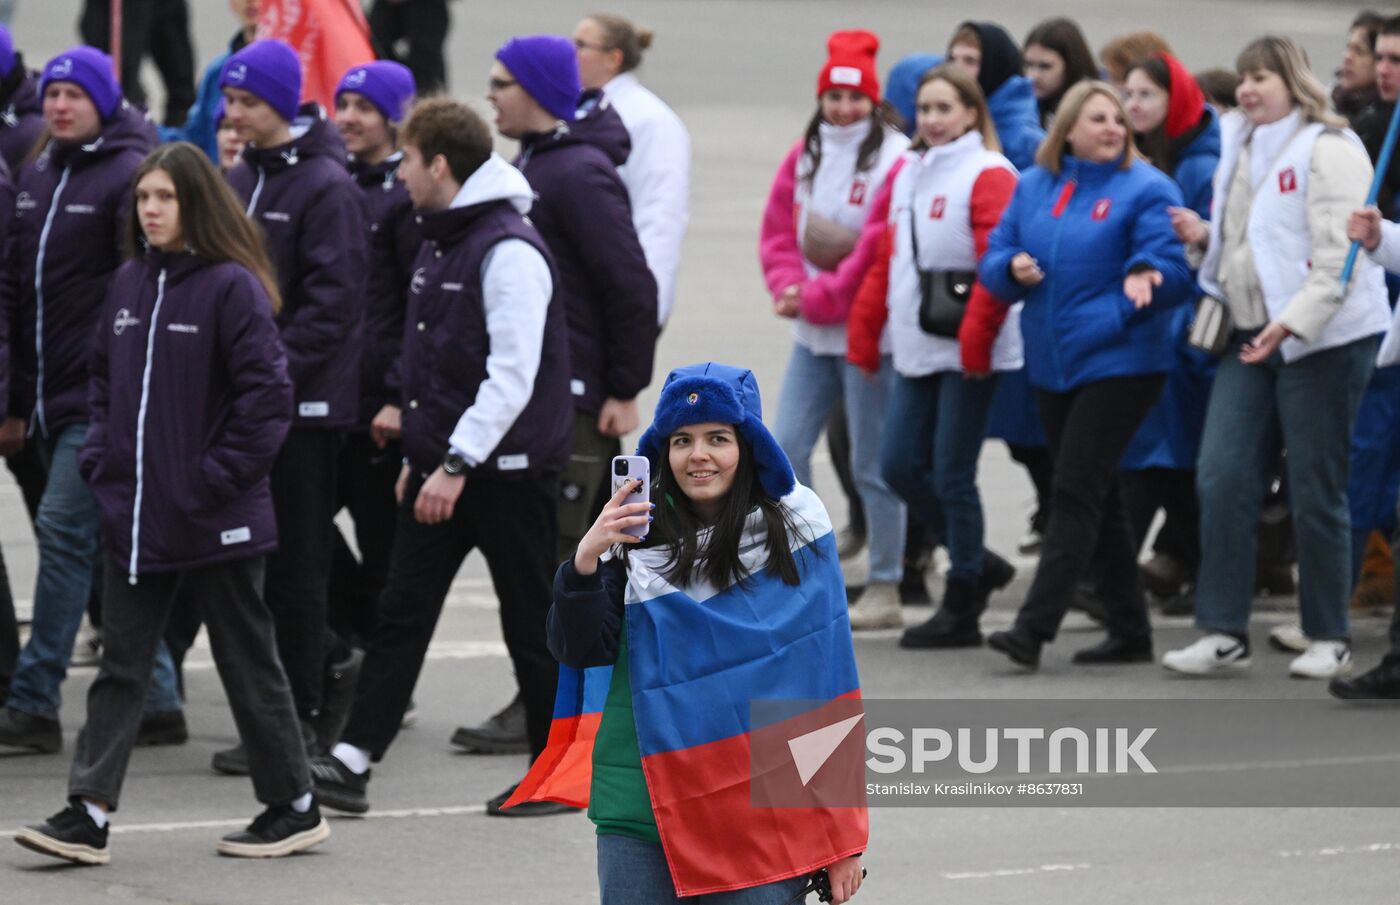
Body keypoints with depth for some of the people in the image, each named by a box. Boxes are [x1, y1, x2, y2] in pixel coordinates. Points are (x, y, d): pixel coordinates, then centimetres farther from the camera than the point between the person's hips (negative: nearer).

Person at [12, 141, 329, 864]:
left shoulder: (231, 288, -12)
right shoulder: (129, 284, 9)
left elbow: (267, 396, -15)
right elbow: (104, 378, 20)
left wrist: (218, 480, -15)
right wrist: (99, 458, 7)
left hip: (214, 523, -6)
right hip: (134, 516, 6)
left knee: (248, 664, 5)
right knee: (120, 667, 2)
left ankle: (295, 809, 17)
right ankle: (87, 816, -1)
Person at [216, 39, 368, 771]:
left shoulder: (327, 186, -11)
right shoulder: (240, 180, 12)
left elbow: (333, 301, -15)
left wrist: (275, 369, -19)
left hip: (305, 401, -7)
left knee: (295, 565, -2)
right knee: (253, 560, 9)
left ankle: (295, 718, 3)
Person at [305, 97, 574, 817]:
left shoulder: (509, 250, -17)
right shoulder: (439, 243, 14)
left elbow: (513, 374, -23)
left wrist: (458, 464, -25)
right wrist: (420, 456, 19)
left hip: (506, 467, -9)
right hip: (442, 464, 9)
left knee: (530, 621, 2)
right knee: (401, 613, 3)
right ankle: (353, 761, 0)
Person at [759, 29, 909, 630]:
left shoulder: (894, 161, -12)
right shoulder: (804, 158, 10)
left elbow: (879, 251, -17)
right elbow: (777, 233, 9)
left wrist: (818, 298, -14)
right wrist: (790, 288, -9)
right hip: (812, 334, 7)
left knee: (871, 465, 0)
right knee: (787, 450, 3)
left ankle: (885, 590, 10)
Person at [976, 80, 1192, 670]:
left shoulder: (1146, 190, -5)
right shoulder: (1033, 187, 12)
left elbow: (1173, 268, -14)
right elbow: (994, 259, 12)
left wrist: (1146, 280, -35)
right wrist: (1012, 267, -10)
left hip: (1119, 362, -7)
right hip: (1051, 365, 7)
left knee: (1076, 492, -12)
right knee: (1097, 498, 12)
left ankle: (1035, 627, -16)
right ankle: (1129, 631, 20)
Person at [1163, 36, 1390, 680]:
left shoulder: (1327, 149, -9)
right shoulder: (1240, 148, 15)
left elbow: (1337, 253, -17)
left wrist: (1291, 323, -26)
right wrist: (1205, 236, 5)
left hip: (1322, 338, -7)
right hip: (1250, 337, 7)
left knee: (1315, 490, -1)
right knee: (1222, 480, -3)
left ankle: (1329, 639, 10)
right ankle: (1223, 633, 0)